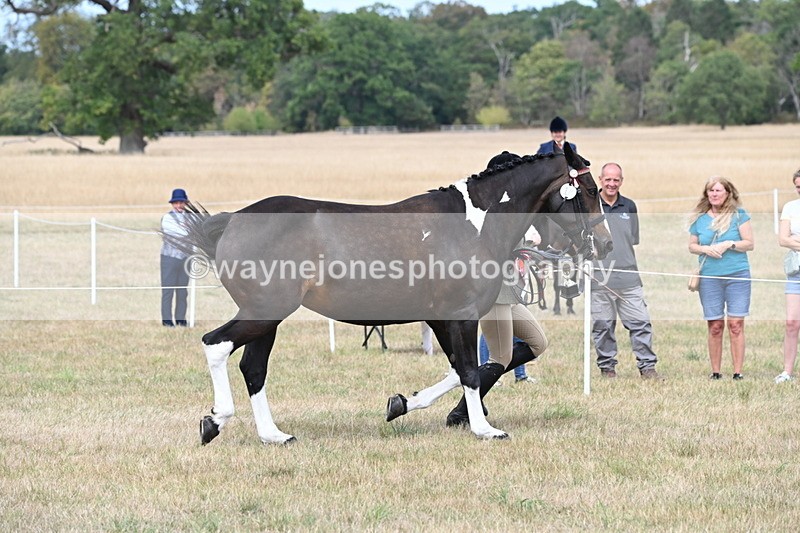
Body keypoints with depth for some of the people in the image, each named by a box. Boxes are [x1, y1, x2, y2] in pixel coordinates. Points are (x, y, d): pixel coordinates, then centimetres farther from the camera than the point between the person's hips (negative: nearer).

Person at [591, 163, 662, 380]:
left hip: (628, 277, 3)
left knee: (640, 322, -2)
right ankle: (607, 367, 12)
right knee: (602, 325, 2)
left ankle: (647, 366, 2)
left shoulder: (629, 207, 12)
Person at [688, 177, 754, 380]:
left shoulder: (739, 215, 2)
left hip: (737, 276, -2)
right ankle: (715, 371, 8)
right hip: (709, 278, 2)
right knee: (715, 325, 1)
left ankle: (738, 372, -4)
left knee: (736, 324, -6)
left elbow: (749, 243, 0)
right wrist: (705, 249, -4)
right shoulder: (699, 219, 10)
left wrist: (729, 244, -14)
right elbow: (692, 246, 16)